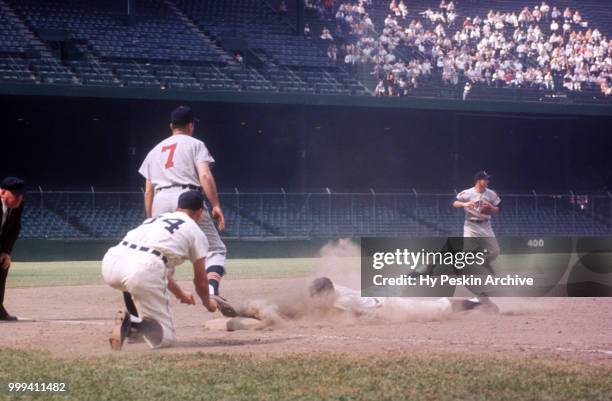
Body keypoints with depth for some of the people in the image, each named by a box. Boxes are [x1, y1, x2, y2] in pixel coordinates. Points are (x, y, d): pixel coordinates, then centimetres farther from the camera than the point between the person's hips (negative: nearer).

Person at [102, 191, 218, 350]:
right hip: (142, 271, -6)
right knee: (165, 337, 5)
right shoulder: (196, 232, 20)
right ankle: (132, 324, -25)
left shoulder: (154, 219, 36)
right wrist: (208, 302, 47)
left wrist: (180, 294, 63)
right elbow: (200, 279, 26)